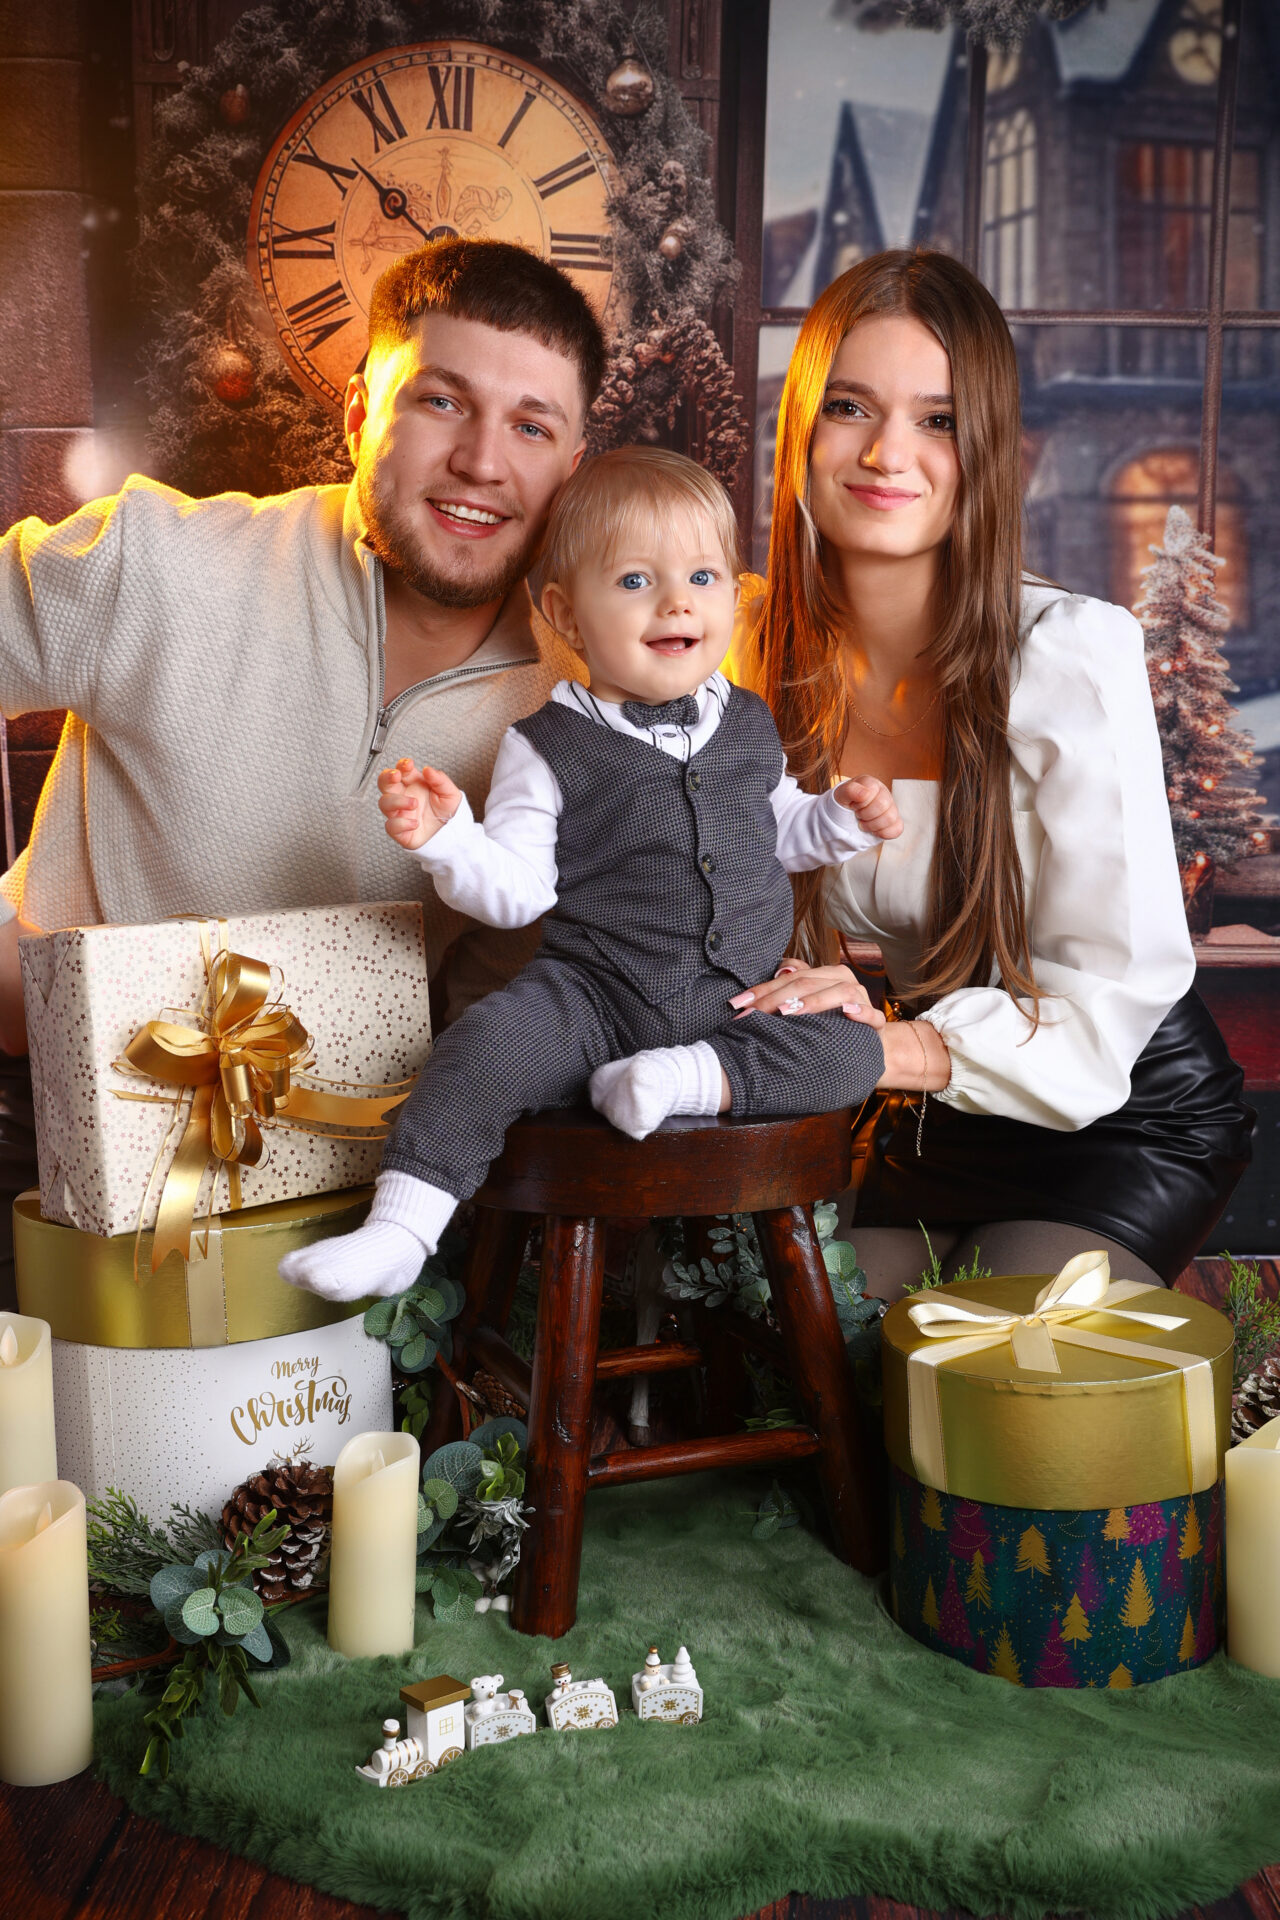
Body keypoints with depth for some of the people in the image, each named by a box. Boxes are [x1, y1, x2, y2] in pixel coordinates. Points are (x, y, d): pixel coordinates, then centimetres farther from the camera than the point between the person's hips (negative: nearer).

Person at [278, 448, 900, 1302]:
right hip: (594, 1000, -3)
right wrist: (446, 835, -25)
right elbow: (517, 890, -9)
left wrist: (845, 819, 11)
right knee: (489, 1044, -29)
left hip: (741, 1005, 4)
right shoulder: (552, 748, -3)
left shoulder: (750, 726, 10)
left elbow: (779, 833, 28)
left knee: (851, 1053, -19)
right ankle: (400, 1228, -20)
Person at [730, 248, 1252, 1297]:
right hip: (925, 1124, 4)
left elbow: (1117, 978, -20)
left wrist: (900, 1045, -35)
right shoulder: (757, 653, -7)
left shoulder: (1074, 651, -20)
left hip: (1129, 1107, -3)